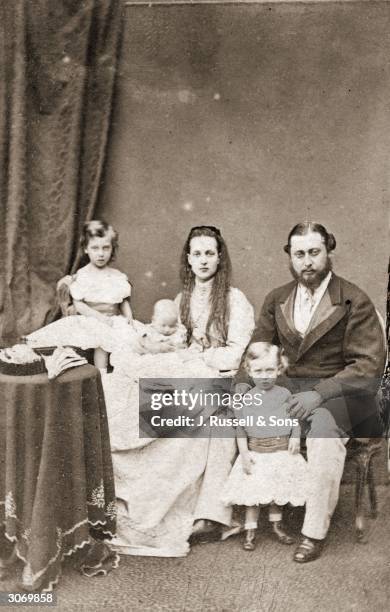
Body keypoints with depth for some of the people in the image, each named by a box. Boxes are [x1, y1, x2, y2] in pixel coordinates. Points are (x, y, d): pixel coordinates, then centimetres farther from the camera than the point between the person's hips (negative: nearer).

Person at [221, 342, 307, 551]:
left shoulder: (285, 394, -2)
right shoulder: (247, 398, -3)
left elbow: (295, 420, 4)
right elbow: (241, 428, -1)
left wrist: (295, 438, -11)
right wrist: (244, 453, -7)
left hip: (281, 452, 1)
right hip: (255, 454, -1)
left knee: (278, 492, 15)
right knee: (252, 494, 2)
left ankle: (277, 525, 36)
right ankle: (250, 532, 16)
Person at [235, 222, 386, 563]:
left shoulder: (355, 302, -6)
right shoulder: (276, 300, 9)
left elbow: (369, 366, -11)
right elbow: (257, 349, 13)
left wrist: (319, 393, -23)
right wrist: (242, 385, -7)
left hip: (340, 394, -5)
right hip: (290, 388, 5)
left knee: (323, 424, -37)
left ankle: (315, 532, -23)